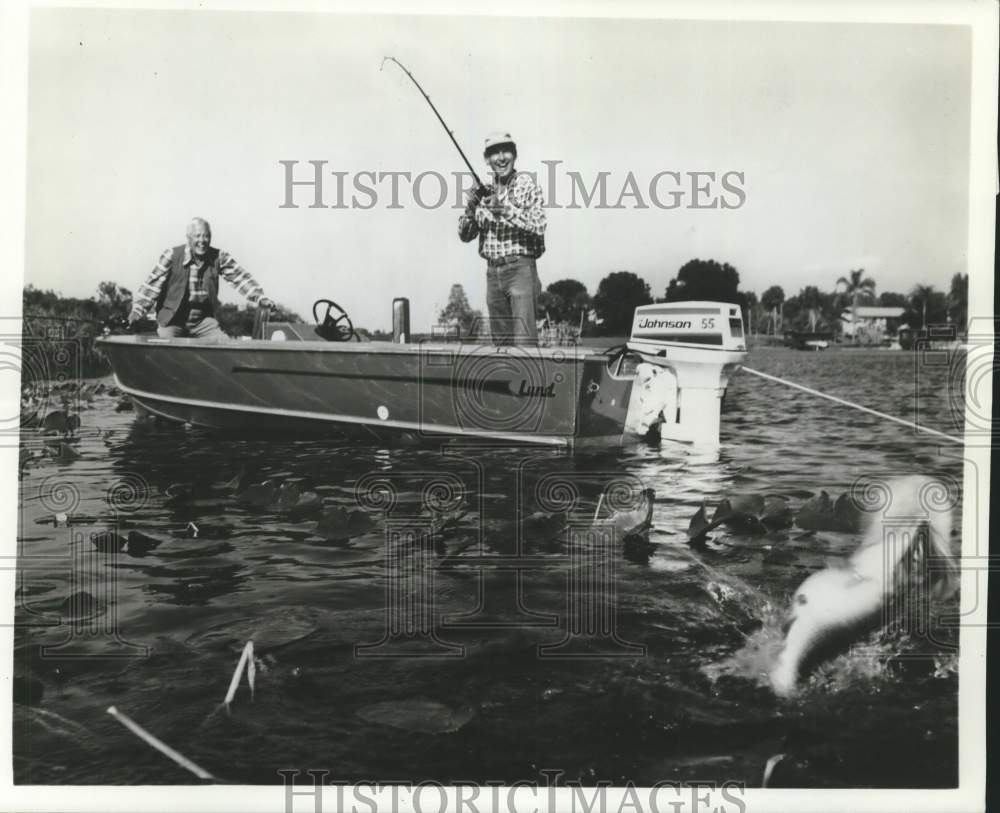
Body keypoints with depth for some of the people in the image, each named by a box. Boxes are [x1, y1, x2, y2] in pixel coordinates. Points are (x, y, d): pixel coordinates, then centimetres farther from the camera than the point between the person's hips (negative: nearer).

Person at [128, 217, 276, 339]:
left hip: (204, 319, 2)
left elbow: (239, 277, -4)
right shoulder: (172, 256, -8)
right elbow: (153, 283, -8)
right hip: (172, 320, -2)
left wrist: (260, 298, -17)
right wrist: (138, 310, -16)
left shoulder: (218, 258, -1)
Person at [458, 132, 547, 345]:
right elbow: (465, 235, 12)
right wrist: (470, 209, -7)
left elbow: (539, 225, -13)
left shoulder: (525, 183, -1)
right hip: (492, 271, 5)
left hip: (520, 268, -5)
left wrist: (505, 210, -22)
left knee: (524, 341, -13)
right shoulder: (484, 190, 13)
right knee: (500, 341, 6)